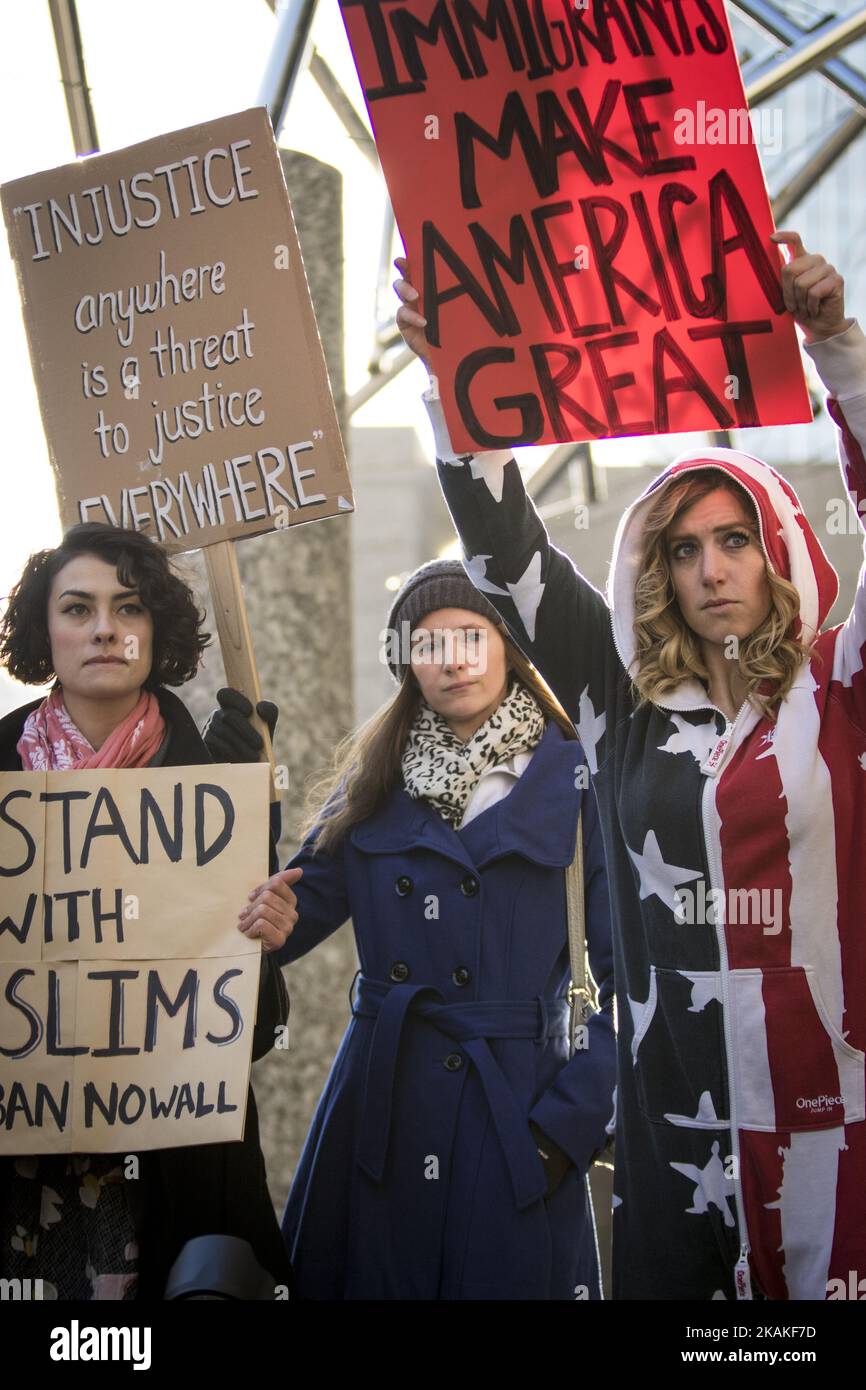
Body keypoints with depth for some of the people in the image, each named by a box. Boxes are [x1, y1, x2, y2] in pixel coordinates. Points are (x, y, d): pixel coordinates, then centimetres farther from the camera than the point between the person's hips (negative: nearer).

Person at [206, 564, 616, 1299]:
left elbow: (624, 974, -4)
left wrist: (572, 1120, -11)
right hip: (380, 1109, 3)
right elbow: (283, 928, 5)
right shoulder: (373, 782, 9)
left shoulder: (574, 778, -3)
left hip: (513, 1105, -3)